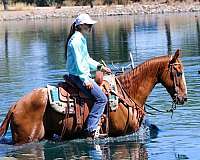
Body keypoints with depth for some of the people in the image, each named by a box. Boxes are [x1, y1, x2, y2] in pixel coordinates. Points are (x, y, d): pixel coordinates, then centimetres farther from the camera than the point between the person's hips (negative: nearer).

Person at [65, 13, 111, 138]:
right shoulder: (76, 40, -16)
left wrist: (99, 67, 15)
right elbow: (78, 62, -20)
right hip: (78, 76, -11)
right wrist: (86, 80, -21)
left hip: (83, 75, 11)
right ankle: (91, 129, -17)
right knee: (102, 98, -16)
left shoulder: (82, 39, 17)